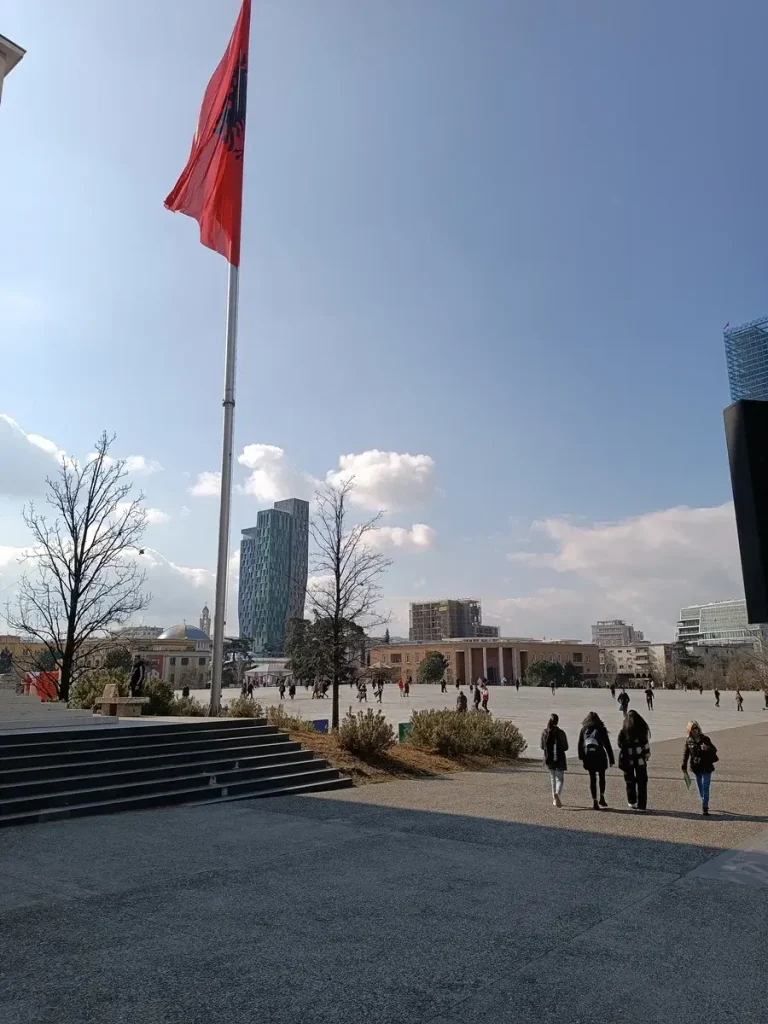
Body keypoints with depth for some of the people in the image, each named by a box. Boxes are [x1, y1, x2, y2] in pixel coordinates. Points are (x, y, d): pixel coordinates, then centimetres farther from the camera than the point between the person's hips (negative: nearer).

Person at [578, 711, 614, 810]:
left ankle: (595, 801, 5)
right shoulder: (601, 730, 0)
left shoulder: (584, 730, 5)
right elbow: (607, 745, 0)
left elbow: (580, 745, 5)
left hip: (588, 756, 1)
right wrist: (611, 760, 5)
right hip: (599, 755, -1)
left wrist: (581, 757, 11)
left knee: (592, 778, 8)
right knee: (602, 777, 18)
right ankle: (602, 798, 14)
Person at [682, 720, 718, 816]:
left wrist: (707, 748, -27)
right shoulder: (688, 741, 0)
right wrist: (684, 768, -1)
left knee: (705, 788, -5)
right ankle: (705, 805, 31)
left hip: (706, 767, -3)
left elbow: (715, 750, -5)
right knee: (700, 788, 13)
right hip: (696, 768, 3)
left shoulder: (705, 739, -4)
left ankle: (705, 807, -1)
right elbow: (685, 754, 2)